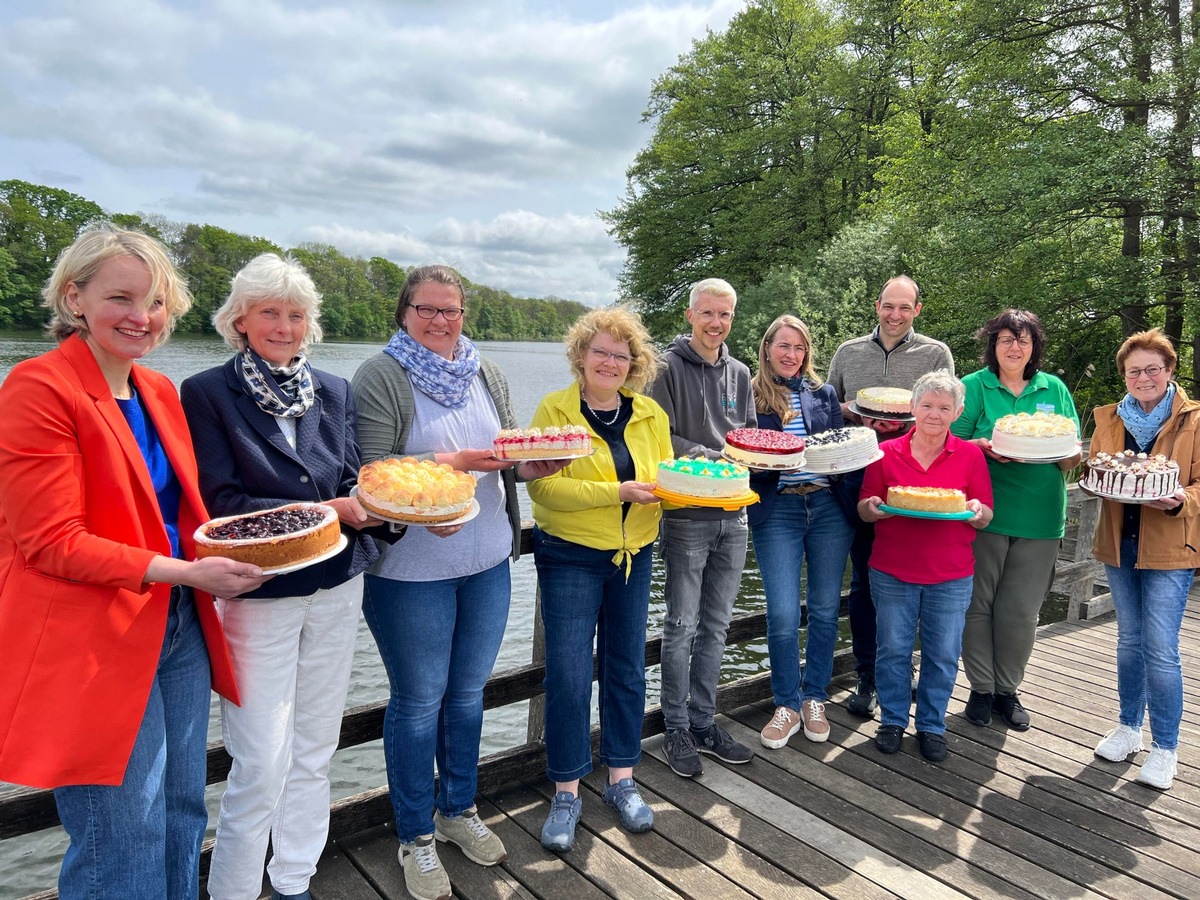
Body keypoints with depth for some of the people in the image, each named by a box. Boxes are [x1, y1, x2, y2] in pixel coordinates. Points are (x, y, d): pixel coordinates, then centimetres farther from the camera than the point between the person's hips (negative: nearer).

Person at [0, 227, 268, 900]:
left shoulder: (161, 392, 10)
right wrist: (187, 571, -20)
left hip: (179, 627, 7)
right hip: (94, 643, -7)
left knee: (184, 812, 18)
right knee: (125, 838, 4)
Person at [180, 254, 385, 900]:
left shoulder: (334, 392, 8)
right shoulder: (207, 393, -5)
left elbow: (353, 480, 8)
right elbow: (220, 501, -13)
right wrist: (324, 511, -21)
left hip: (337, 589, 5)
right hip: (259, 594, -4)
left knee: (314, 750, 15)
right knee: (262, 764, -2)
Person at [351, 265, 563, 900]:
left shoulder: (485, 374, 11)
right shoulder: (381, 378, -8)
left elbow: (508, 455, 12)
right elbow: (369, 471, -16)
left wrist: (533, 465, -9)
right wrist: (450, 462, -23)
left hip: (487, 562, 6)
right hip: (411, 569, -5)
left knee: (468, 693, 18)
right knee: (419, 700, 7)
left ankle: (459, 811, 38)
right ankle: (415, 837, 27)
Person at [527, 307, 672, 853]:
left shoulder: (649, 414, 5)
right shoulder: (555, 409, -8)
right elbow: (543, 486, -18)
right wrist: (617, 492, -25)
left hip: (634, 554, 4)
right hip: (570, 556, -4)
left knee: (626, 666, 12)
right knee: (568, 671, -2)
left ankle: (621, 780, 28)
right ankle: (566, 792, 16)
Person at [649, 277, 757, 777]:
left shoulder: (739, 373, 13)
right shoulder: (669, 367, -5)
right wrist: (714, 456, -20)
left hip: (733, 515, 6)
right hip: (686, 515, -6)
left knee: (715, 627, 13)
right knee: (681, 626, 2)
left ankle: (703, 722, 25)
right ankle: (677, 729, 16)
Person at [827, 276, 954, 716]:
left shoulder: (936, 354, 7)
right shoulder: (848, 352, 12)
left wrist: (909, 422, -15)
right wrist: (854, 412, -6)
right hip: (858, 476, 2)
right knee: (864, 578, 7)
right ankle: (867, 675, 17)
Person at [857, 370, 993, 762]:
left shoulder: (971, 455, 2)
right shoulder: (886, 453, 1)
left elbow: (985, 518, 5)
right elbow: (863, 508, 5)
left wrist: (977, 511, -17)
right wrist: (873, 507, -17)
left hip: (951, 576, 0)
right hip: (892, 571, 0)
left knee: (943, 654, 7)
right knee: (893, 649, 8)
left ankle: (931, 725, 25)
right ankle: (892, 720, 26)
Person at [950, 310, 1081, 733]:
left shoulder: (1054, 389, 10)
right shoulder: (974, 386, 1)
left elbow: (1075, 456, 11)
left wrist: (1061, 452, -12)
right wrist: (987, 447, -21)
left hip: (1038, 519, 3)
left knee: (1021, 612, 8)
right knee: (978, 604, 4)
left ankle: (1007, 689, 25)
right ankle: (981, 688, 20)